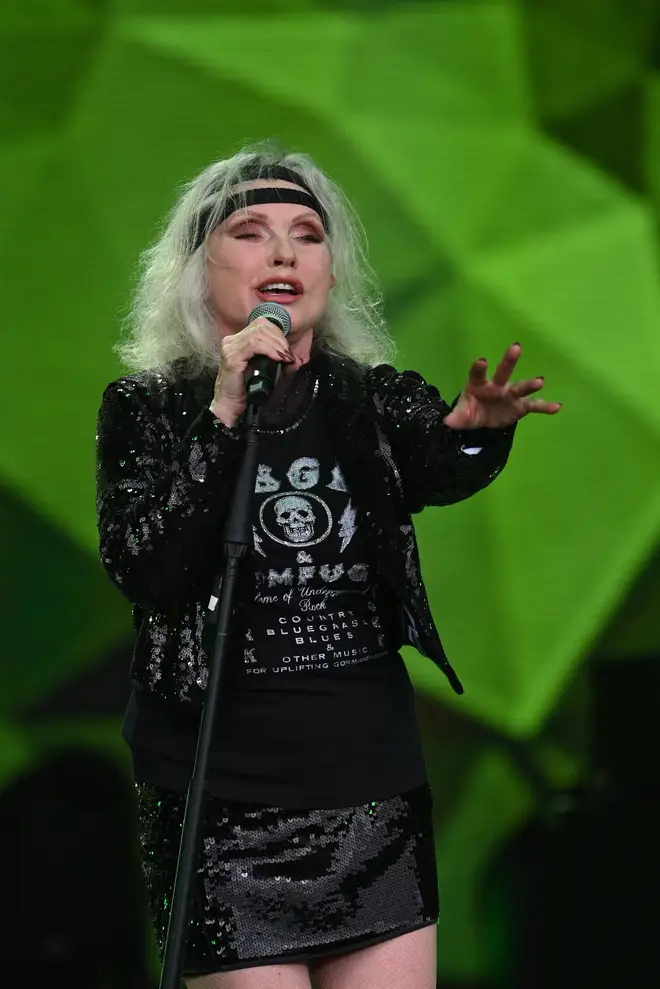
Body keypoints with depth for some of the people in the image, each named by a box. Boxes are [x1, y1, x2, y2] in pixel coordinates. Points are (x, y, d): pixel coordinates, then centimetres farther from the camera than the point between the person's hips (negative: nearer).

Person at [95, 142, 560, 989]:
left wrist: (476, 432, -41)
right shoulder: (148, 408, 0)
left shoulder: (377, 401, 5)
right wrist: (223, 415, -22)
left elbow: (439, 472, -17)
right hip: (223, 801, -3)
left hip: (375, 790, 3)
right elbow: (147, 575, -14)